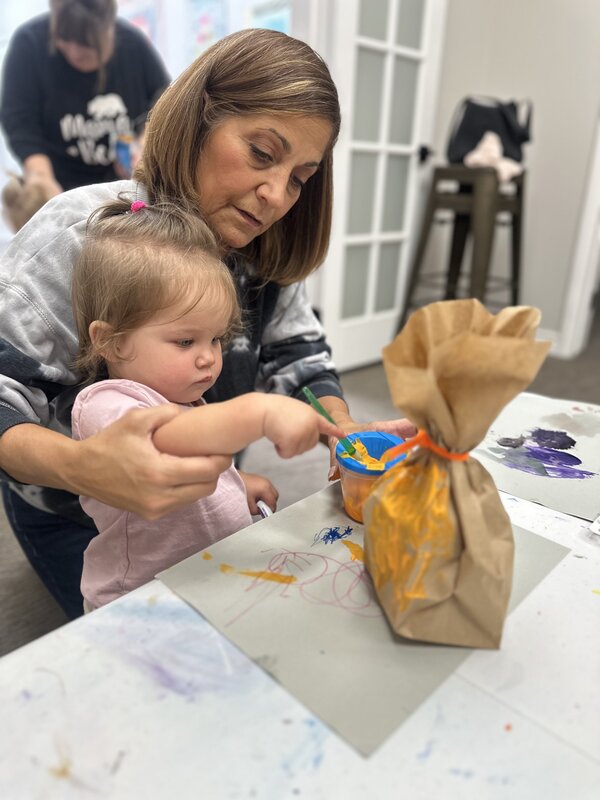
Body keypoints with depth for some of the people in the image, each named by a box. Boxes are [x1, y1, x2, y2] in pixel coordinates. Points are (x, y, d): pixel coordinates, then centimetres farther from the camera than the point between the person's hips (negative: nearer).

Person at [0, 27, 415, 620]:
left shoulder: (267, 251, -9)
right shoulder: (78, 235, -27)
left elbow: (298, 356, -5)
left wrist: (345, 434, -25)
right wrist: (82, 466, -52)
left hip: (200, 498, 5)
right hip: (72, 510, -4)